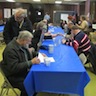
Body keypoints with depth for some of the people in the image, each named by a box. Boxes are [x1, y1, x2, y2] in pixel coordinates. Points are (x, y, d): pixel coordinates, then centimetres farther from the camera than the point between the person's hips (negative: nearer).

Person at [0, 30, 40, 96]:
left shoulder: (22, 44, 0)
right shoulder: (11, 49, -26)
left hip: (24, 71, 9)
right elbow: (14, 68, -29)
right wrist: (31, 62, -30)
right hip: (14, 76, -8)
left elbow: (28, 54, 19)